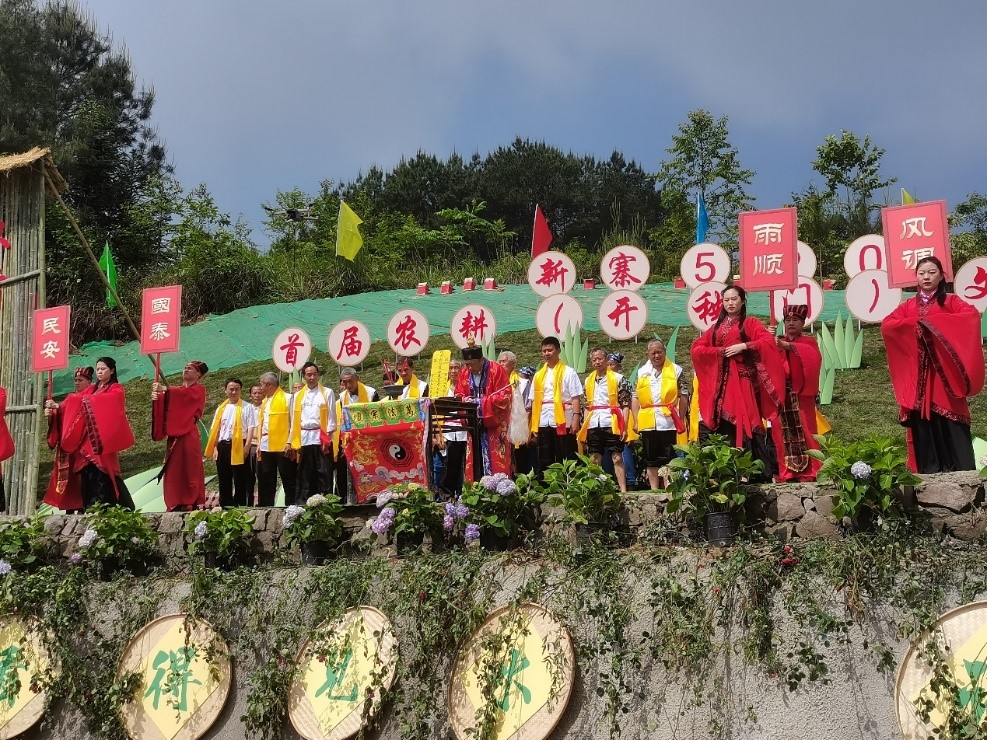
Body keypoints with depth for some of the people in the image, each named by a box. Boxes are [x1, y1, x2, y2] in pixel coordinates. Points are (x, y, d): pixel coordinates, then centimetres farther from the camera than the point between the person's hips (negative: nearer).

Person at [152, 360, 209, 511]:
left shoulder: (199, 389, 3)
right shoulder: (178, 390, 20)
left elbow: (186, 394, -19)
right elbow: (165, 404, 3)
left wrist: (165, 390, -31)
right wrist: (157, 398, -18)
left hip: (188, 436, -6)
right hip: (174, 435, 6)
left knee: (190, 469, -7)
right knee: (174, 470, 2)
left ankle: (193, 503, -6)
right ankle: (177, 504, 4)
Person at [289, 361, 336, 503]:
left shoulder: (327, 393, 5)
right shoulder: (297, 396, 14)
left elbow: (331, 417, 0)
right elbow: (295, 419, 12)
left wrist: (328, 436, -9)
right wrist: (295, 442, 5)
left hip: (321, 437, -3)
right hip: (304, 438, 3)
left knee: (324, 471, -5)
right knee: (305, 473, 5)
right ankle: (303, 502, 9)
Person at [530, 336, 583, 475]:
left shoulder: (568, 372, 2)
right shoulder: (538, 375, 15)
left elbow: (575, 398, -5)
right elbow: (534, 401, 12)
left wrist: (576, 419, -16)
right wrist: (533, 426, 6)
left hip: (562, 421, -4)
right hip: (543, 423, 5)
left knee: (565, 461, -3)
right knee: (544, 462, 7)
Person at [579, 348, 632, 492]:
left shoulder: (618, 378, 0)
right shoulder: (588, 381, 16)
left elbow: (625, 405, -2)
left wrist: (624, 427, -10)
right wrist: (584, 429, 13)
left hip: (611, 424, -5)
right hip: (593, 425, 5)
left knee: (617, 458, -5)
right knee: (594, 461, 7)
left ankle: (623, 490, -4)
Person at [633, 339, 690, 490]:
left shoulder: (675, 370, 5)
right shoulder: (641, 372, 13)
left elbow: (683, 396, 4)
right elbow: (636, 398, 12)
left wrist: (681, 420, -1)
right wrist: (636, 421, 4)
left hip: (668, 421, -3)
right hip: (647, 423, 3)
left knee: (667, 458, -2)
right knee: (651, 459, 8)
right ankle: (654, 489, 14)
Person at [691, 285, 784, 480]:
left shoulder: (750, 323, 8)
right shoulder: (716, 327, 19)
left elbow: (769, 342, -7)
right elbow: (697, 348, 10)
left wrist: (744, 346, -14)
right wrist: (720, 351, -3)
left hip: (743, 379, -3)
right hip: (721, 382, 3)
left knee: (745, 420, -12)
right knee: (724, 421, -5)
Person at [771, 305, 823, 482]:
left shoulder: (809, 342, 9)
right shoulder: (777, 343, 17)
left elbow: (813, 356, -15)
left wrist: (788, 346, -27)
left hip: (801, 396, -2)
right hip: (781, 395, 2)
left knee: (803, 430, -6)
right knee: (783, 432, -2)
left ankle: (808, 471, -4)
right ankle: (787, 472, 0)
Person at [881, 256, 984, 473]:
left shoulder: (950, 301, 7)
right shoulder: (908, 306, 15)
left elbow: (972, 314, -11)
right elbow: (886, 325, 4)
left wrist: (934, 321, -17)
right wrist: (915, 323, -10)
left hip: (945, 371, -3)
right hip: (917, 373, 3)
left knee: (949, 418, -9)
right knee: (922, 419, -3)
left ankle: (960, 470, -8)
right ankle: (929, 470, 0)